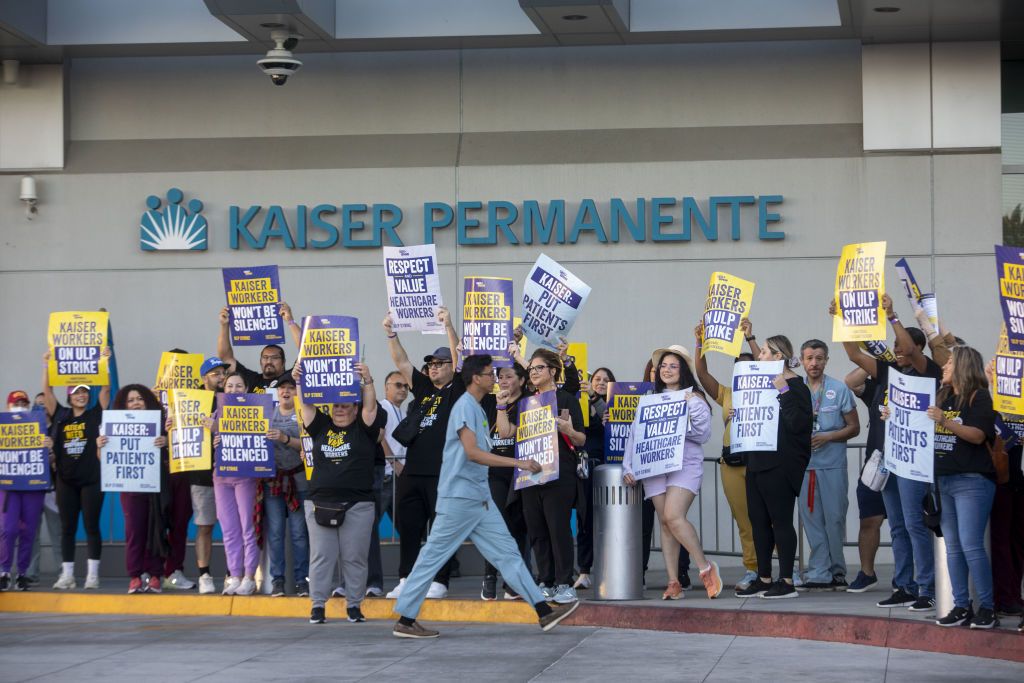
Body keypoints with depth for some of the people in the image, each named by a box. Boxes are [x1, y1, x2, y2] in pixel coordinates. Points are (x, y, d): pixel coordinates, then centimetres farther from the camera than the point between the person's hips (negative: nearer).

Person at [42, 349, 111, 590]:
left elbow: (105, 389, -4)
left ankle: (93, 575, 1)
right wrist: (46, 365, -2)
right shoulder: (61, 416, 9)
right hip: (66, 480, 3)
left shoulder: (95, 414, 4)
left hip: (91, 479, -2)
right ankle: (67, 575, 9)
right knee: (67, 528, 5)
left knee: (91, 527, -1)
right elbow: (47, 391, 5)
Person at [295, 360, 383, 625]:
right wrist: (299, 382, -13)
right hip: (320, 502, 2)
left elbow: (370, 407, -10)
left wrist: (367, 382, -24)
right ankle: (318, 605, 7)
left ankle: (354, 605, 9)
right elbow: (307, 405, 2)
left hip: (358, 503, -2)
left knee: (354, 557, 1)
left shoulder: (364, 429, 5)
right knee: (321, 556, 3)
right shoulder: (321, 427, 12)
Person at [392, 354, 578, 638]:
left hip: (479, 498, 9)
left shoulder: (477, 408, 16)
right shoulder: (465, 406, -13)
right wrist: (518, 463, -24)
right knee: (433, 557, -3)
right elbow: (472, 452, -24)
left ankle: (544, 612, 2)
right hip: (459, 496, -9)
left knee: (507, 552, 5)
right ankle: (405, 620, 3)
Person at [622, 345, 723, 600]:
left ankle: (706, 569, -7)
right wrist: (628, 467, 4)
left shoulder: (694, 399, 4)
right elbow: (634, 434, 13)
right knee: (665, 522, 1)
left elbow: (703, 434, -3)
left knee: (674, 516, -20)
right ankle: (673, 583, 2)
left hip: (685, 464, -5)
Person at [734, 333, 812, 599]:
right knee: (758, 520, 10)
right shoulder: (765, 383, 18)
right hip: (757, 462, 9)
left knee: (780, 521, -6)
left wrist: (784, 392, -23)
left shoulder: (795, 386, -10)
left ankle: (786, 581, -1)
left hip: (780, 465, -9)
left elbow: (797, 423, -21)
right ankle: (764, 580, 16)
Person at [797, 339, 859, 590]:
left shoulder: (839, 389, 0)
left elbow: (854, 427, 1)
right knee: (812, 520, 4)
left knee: (834, 519, -1)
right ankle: (819, 574, 8)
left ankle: (837, 571, 11)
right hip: (804, 464, 3)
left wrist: (827, 437, -12)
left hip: (832, 464, -3)